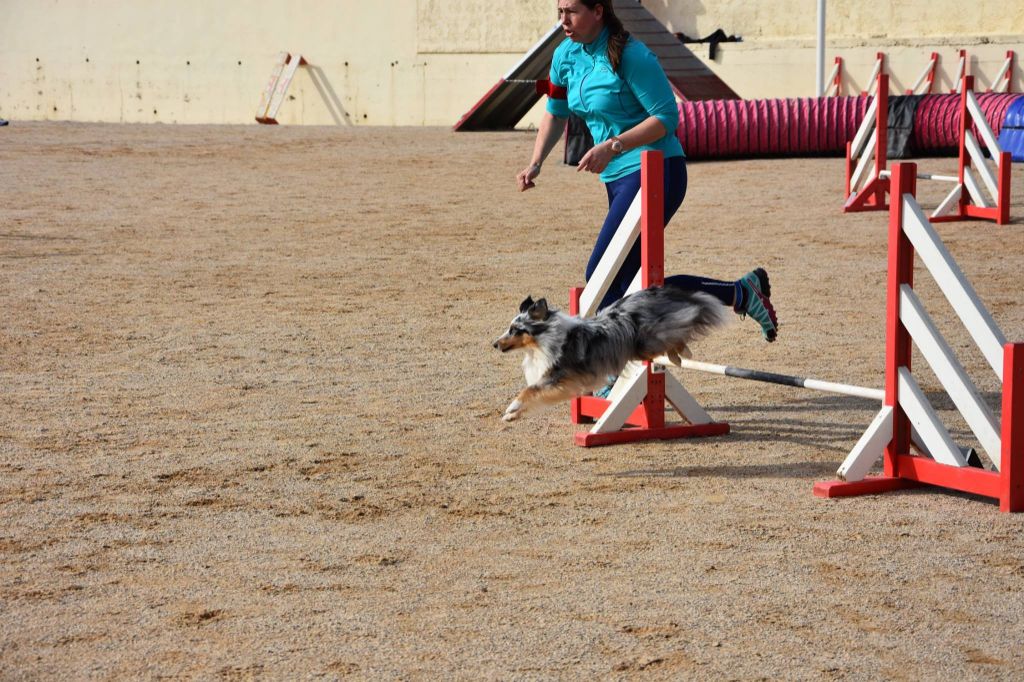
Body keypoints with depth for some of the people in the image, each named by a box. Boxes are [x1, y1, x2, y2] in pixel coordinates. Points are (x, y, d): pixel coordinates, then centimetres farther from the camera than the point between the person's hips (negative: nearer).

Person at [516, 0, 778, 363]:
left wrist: (613, 146, -24)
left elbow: (666, 118, -16)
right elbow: (555, 114, 20)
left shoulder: (630, 56, -16)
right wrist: (535, 163, 8)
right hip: (617, 180, 9)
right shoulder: (566, 55, 7)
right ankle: (742, 292, 20)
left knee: (602, 275, -15)